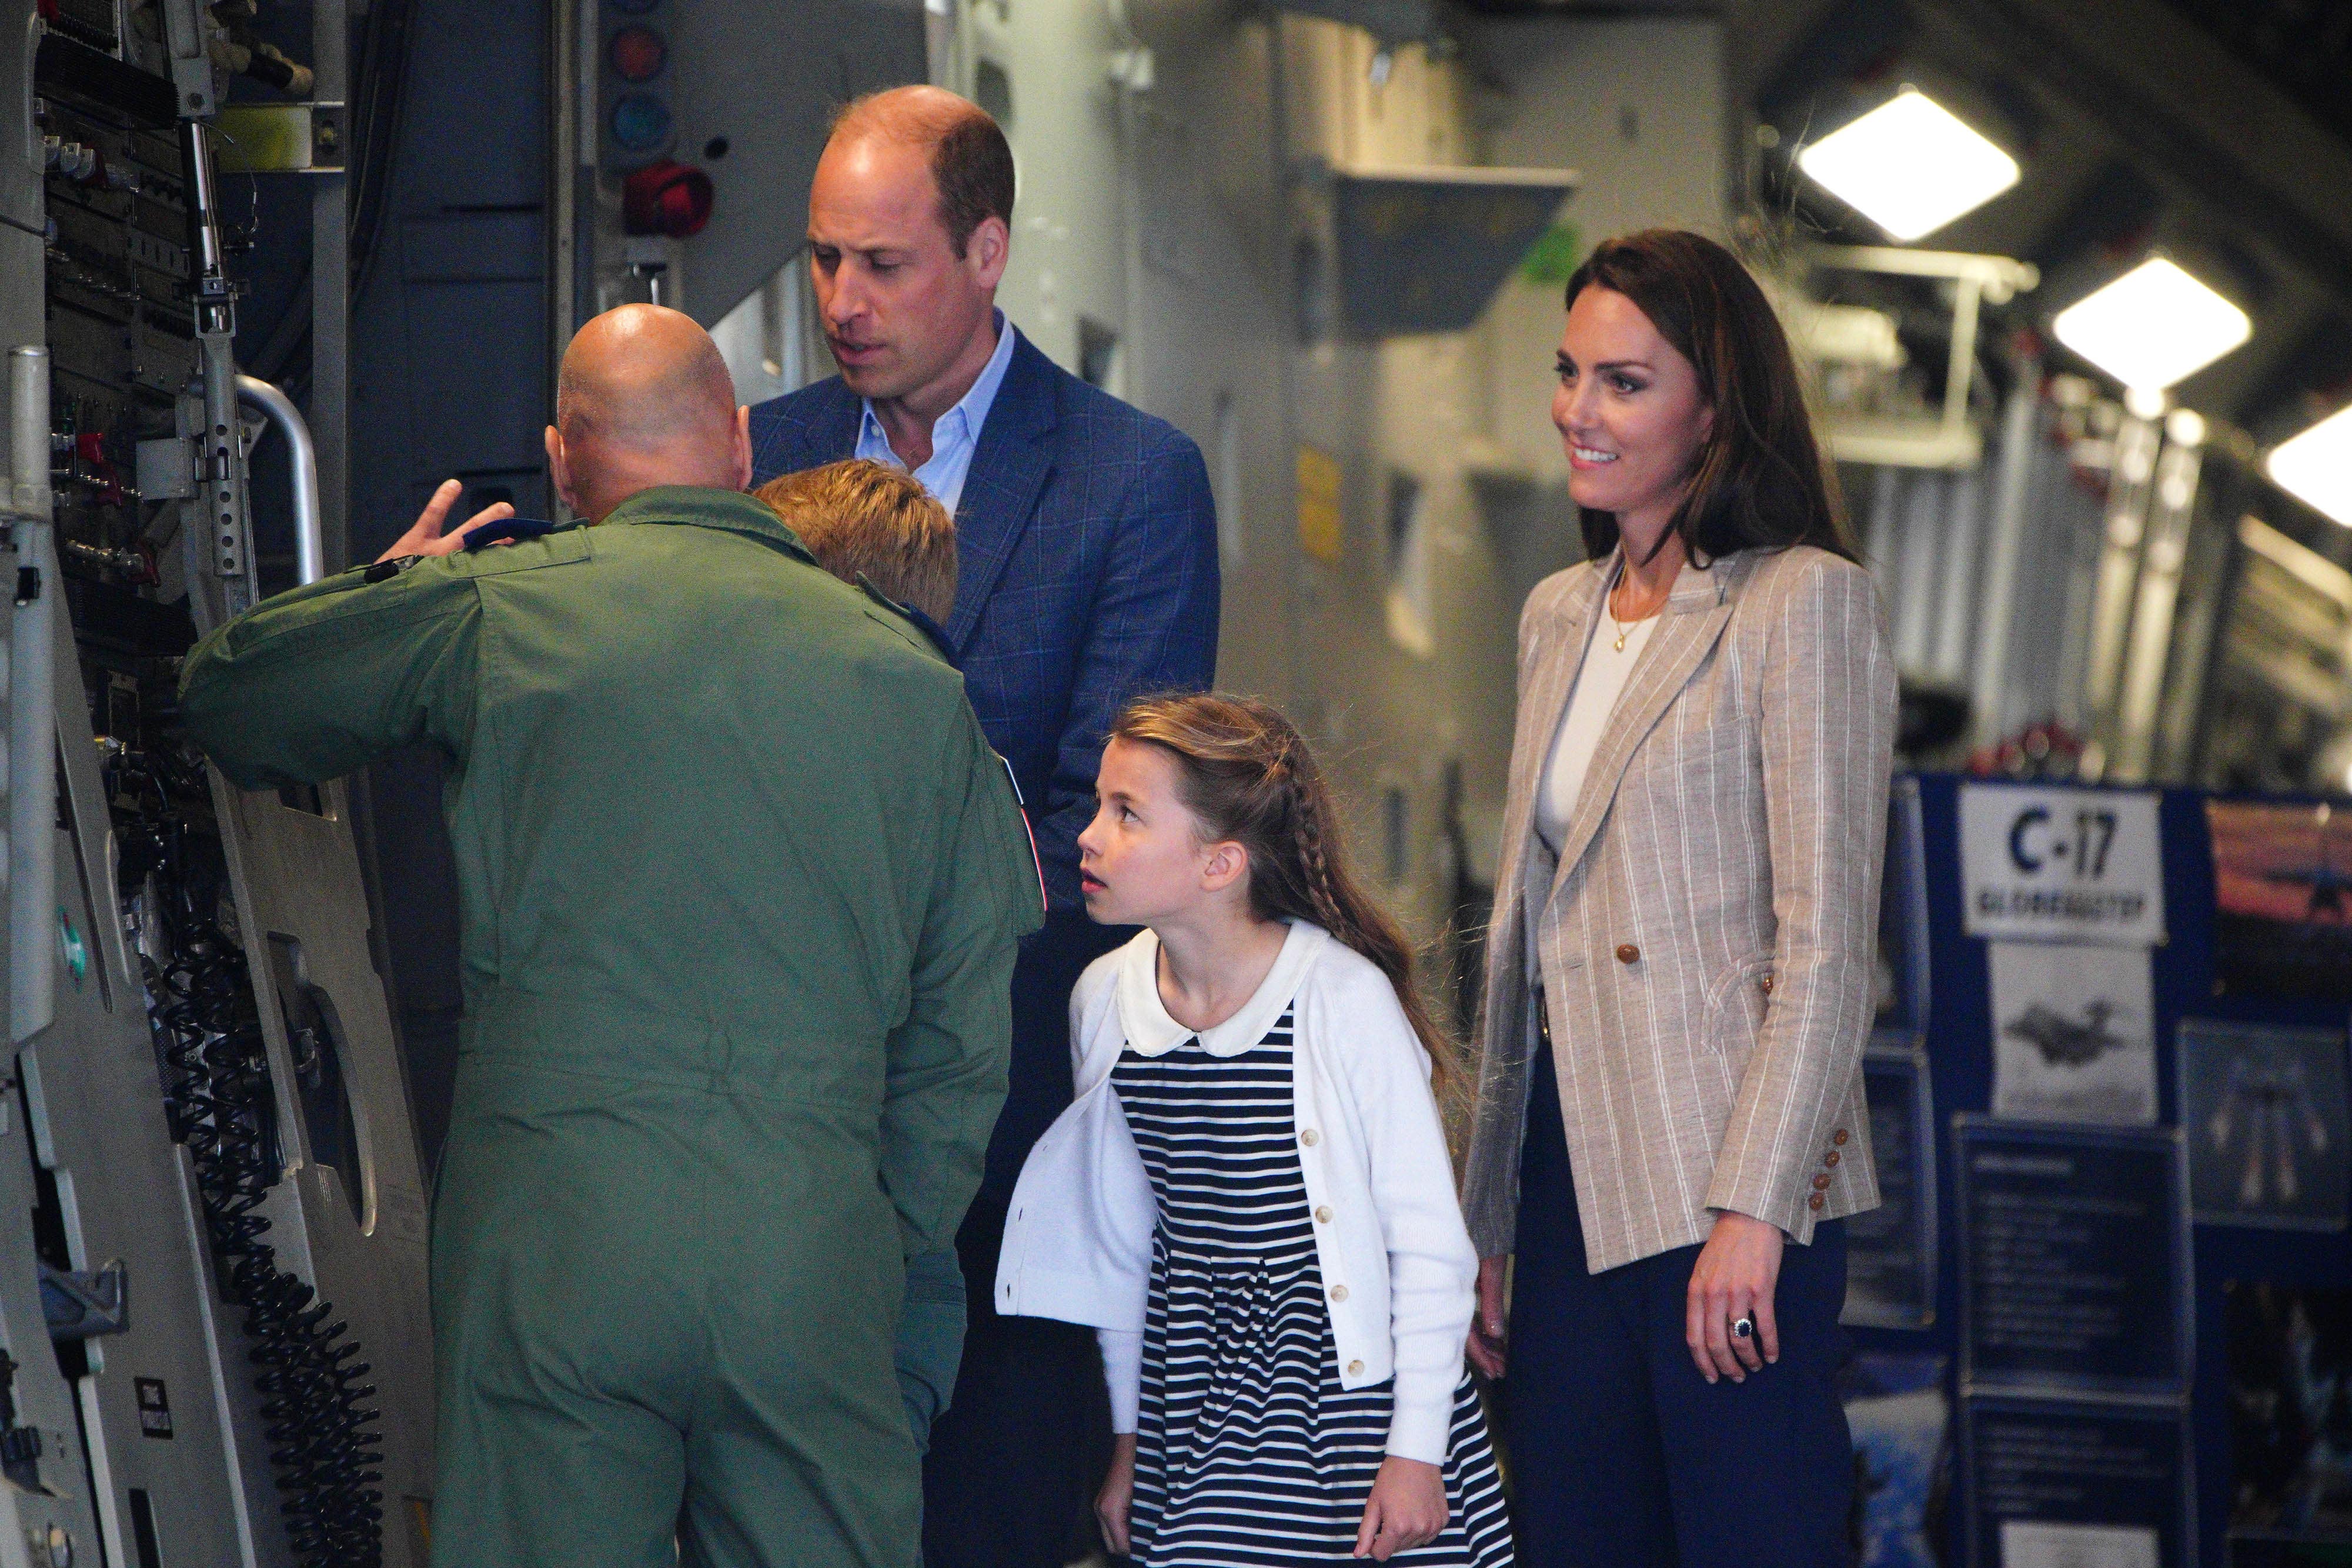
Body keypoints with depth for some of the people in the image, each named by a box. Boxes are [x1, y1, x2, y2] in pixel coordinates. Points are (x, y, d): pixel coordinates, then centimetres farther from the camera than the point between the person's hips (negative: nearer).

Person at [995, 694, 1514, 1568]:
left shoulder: (1344, 998, -14)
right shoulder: (1104, 1001, 1)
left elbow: (1430, 1245, -11)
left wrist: (1417, 1449, -11)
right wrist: (1129, 1436, 14)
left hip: (1353, 1387, -4)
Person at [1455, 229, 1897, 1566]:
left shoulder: (1805, 605, -6)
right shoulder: (1559, 618, 16)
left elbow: (1826, 942, -11)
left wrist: (1750, 1210, -18)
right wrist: (1487, 1223, 15)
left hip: (1726, 1191, -7)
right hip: (1571, 1172, 7)